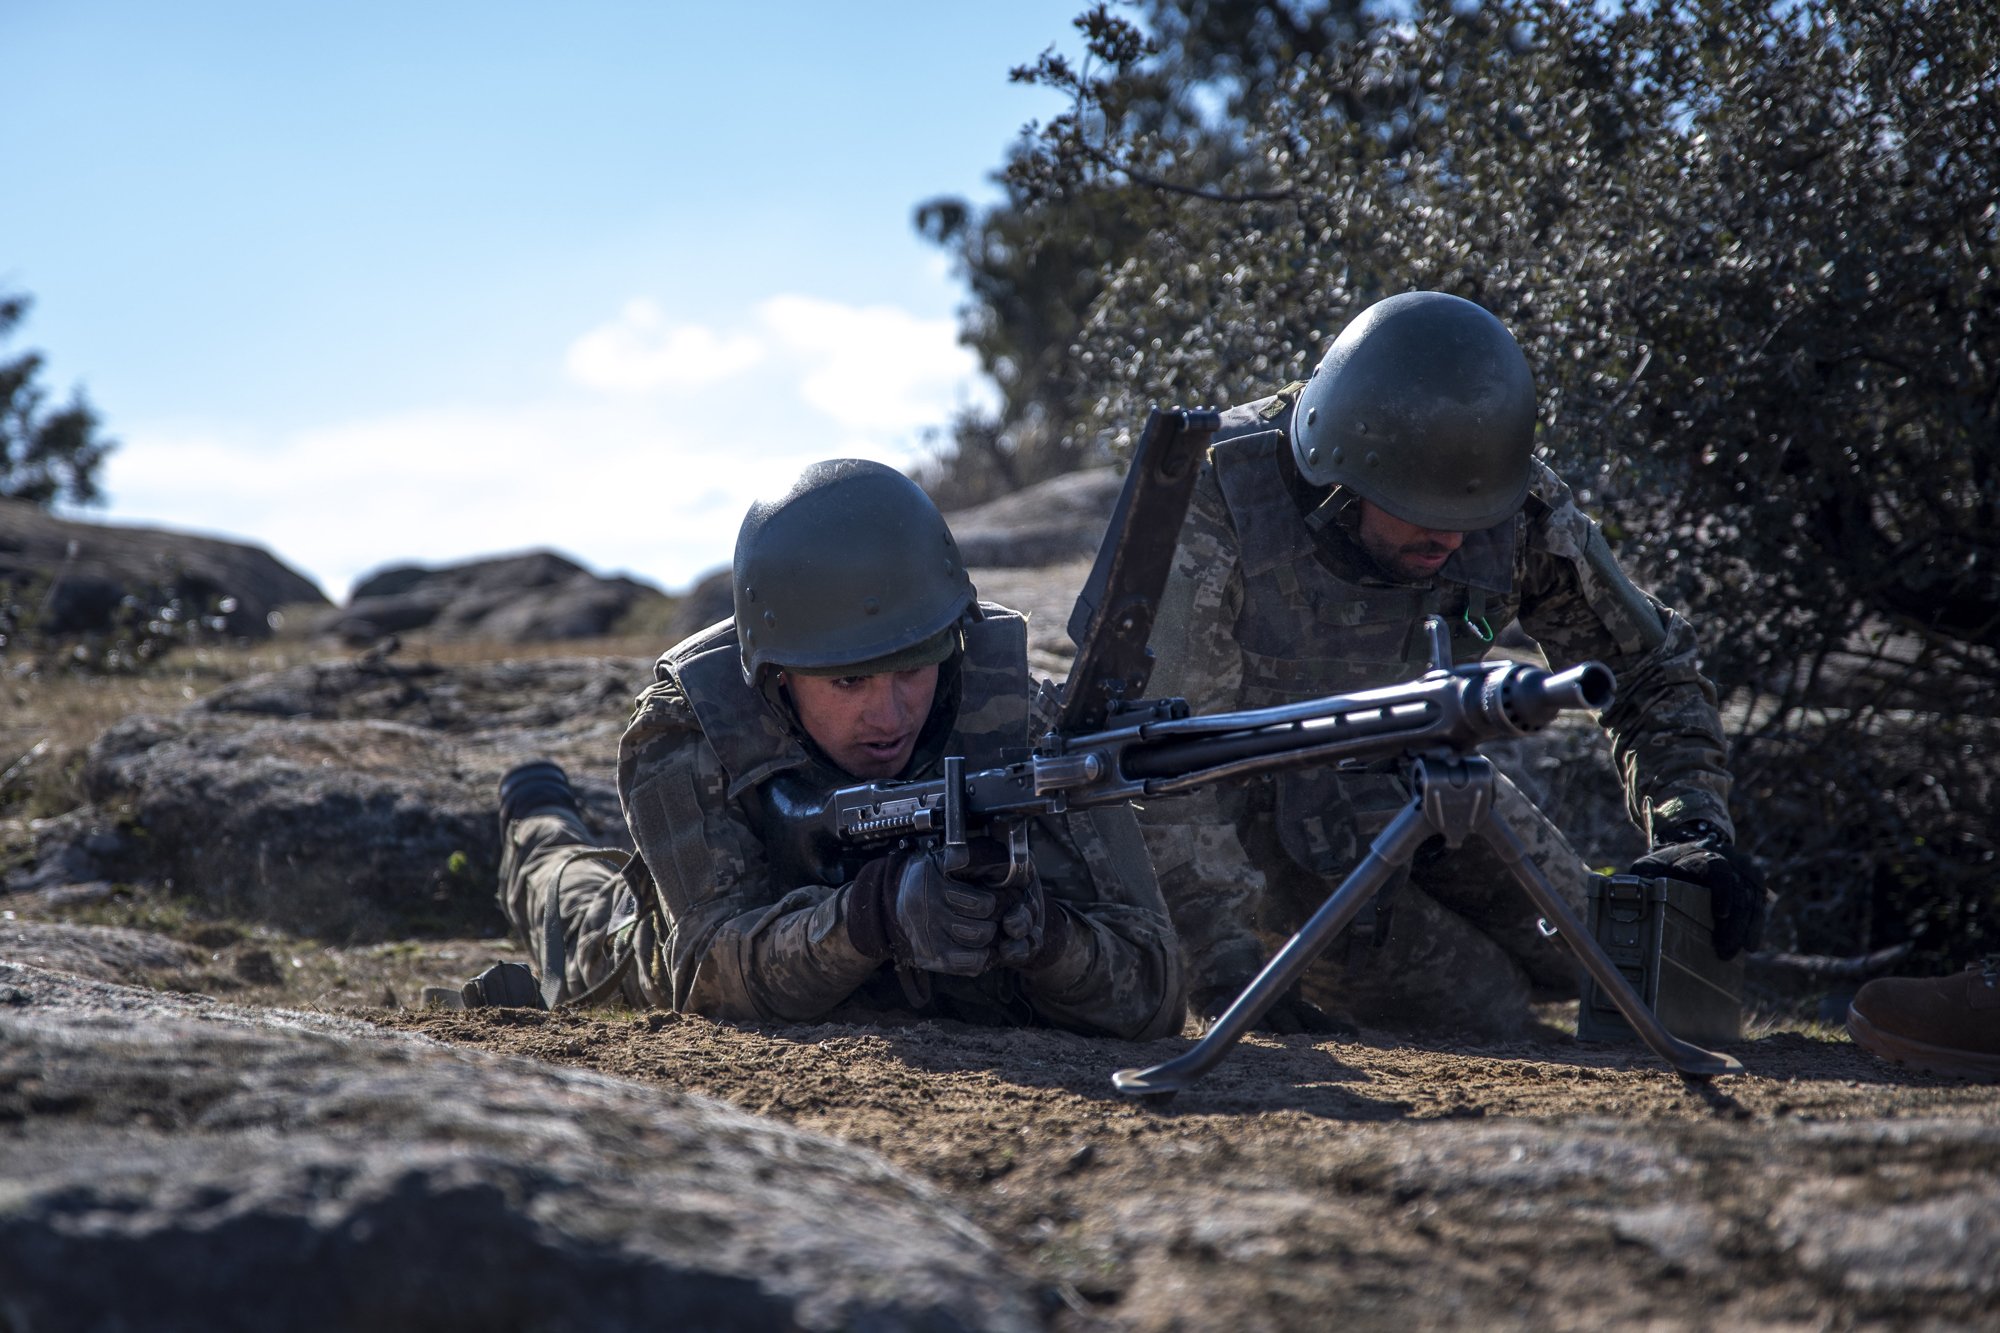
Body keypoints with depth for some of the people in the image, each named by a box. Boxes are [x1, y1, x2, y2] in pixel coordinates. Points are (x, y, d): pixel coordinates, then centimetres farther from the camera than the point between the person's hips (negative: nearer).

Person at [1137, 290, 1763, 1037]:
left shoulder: (1513, 507, -23)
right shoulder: (1221, 504, -36)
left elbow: (1650, 666, -8)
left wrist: (1693, 826, -24)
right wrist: (1224, 961, -43)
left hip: (1411, 779, 5)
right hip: (1257, 802, -5)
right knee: (1485, 1015, -12)